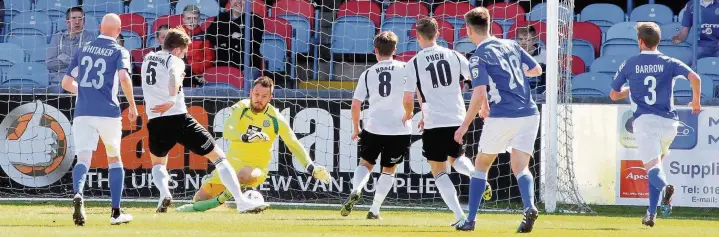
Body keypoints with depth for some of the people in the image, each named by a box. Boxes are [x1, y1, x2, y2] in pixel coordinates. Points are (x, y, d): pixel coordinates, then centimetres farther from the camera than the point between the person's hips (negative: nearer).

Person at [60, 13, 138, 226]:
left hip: (82, 113, 2)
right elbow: (124, 77, -16)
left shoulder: (83, 50, 15)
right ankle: (116, 212, 15)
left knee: (83, 158, -7)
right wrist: (132, 105, -4)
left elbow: (66, 83, 17)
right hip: (108, 112, -2)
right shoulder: (119, 51, 3)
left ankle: (78, 194, -40)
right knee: (114, 159, 17)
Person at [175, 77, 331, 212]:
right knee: (201, 197, -2)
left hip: (257, 167, -3)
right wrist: (246, 137, -44)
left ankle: (219, 200, -18)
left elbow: (294, 145, -5)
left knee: (245, 175, -40)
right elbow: (227, 132, -24)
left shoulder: (276, 119, -11)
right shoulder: (241, 108, -9)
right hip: (232, 162, 3)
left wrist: (311, 167, -16)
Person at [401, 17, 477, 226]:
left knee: (438, 171, 6)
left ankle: (459, 215, -6)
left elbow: (408, 99, -7)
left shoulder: (414, 63, -5)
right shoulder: (454, 56, 4)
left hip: (434, 123, -4)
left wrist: (408, 114, 16)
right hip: (458, 120, 4)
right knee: (456, 158, 28)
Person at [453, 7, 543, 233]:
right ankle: (529, 207, -27)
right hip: (529, 115, 5)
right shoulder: (511, 45, 12)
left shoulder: (479, 57, -6)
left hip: (501, 117, -5)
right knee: (520, 167, 2)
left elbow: (479, 95, -15)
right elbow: (537, 70, 21)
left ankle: (470, 220, 12)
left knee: (481, 165, 13)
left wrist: (464, 125, -8)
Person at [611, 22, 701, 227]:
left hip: (643, 120, -2)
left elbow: (614, 95, 13)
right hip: (668, 121, 2)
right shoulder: (669, 63, 6)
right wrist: (696, 101, 6)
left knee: (652, 166, -15)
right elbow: (694, 78, -10)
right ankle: (651, 212, 16)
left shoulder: (630, 64, 7)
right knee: (657, 161, 24)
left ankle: (664, 185, -51)